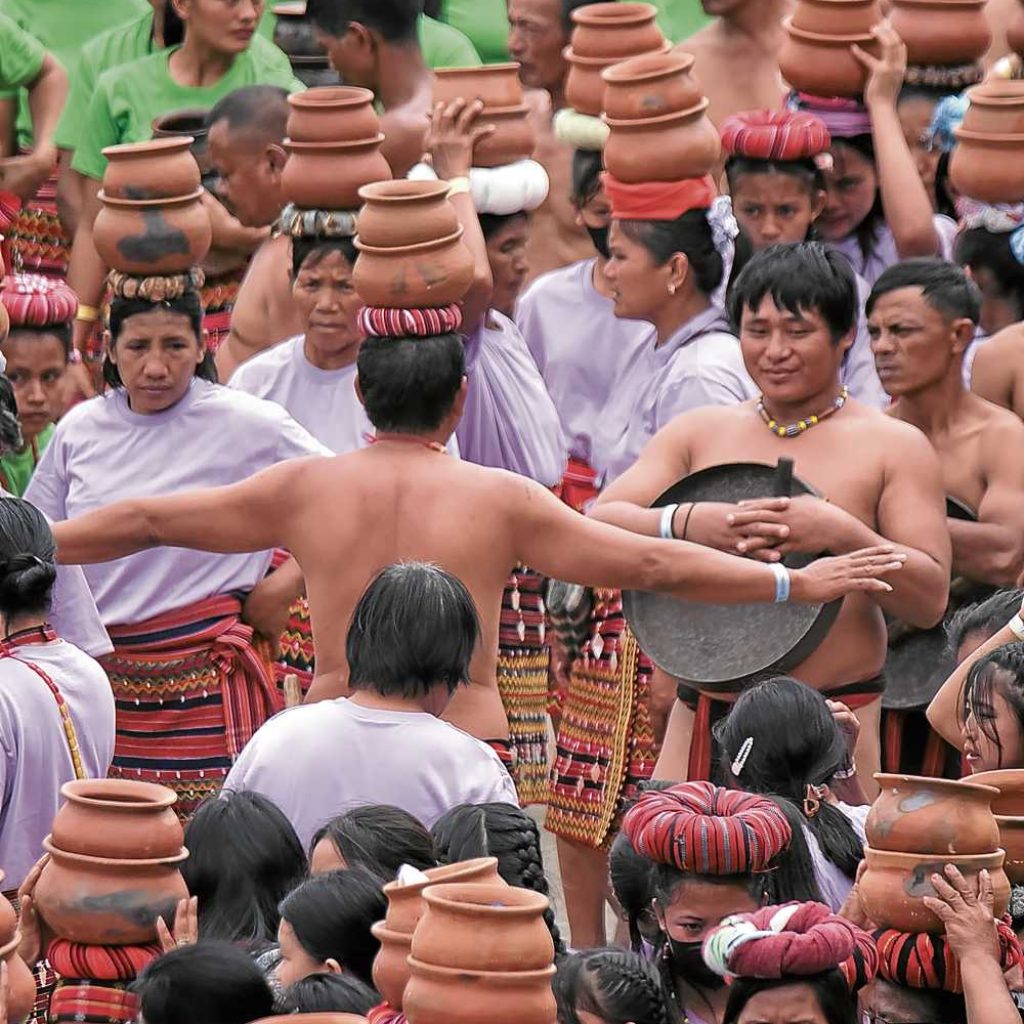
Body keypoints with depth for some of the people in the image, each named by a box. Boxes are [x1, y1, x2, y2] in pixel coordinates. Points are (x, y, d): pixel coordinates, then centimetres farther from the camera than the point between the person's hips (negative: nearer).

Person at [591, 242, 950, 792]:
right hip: (699, 719, 3)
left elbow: (931, 598, -4)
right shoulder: (699, 432, 11)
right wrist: (686, 523, -20)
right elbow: (598, 524, 0)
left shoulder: (892, 447, 3)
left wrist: (841, 534, -21)